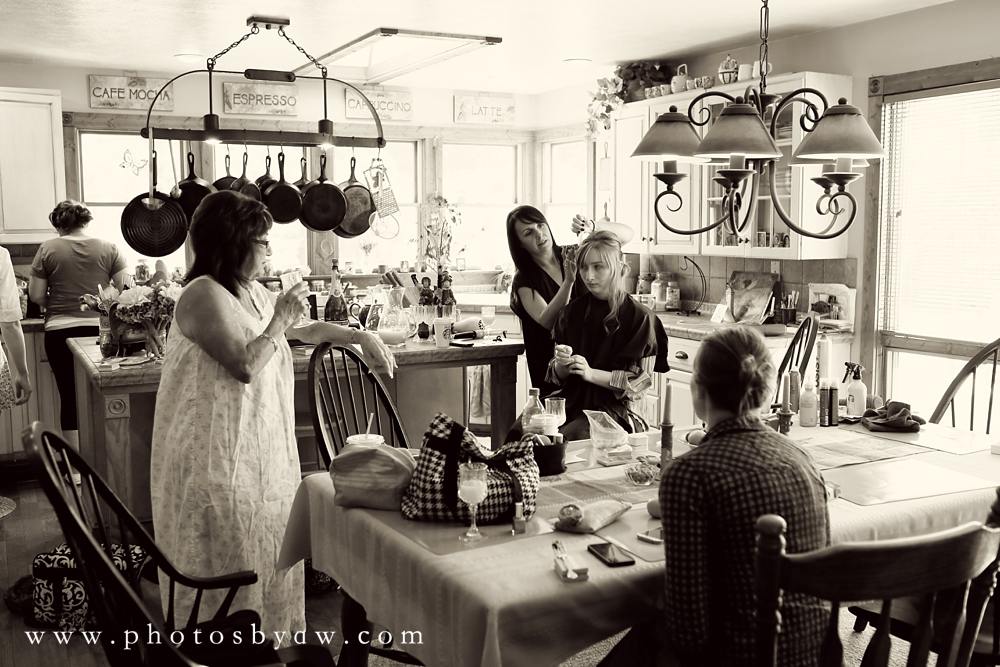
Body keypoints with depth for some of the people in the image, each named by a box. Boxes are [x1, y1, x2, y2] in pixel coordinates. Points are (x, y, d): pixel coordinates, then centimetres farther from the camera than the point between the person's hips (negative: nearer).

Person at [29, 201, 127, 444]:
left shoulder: (48, 250, -2)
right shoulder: (109, 248, 0)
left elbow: (36, 295, -1)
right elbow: (124, 289, -1)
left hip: (60, 331, -1)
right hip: (100, 330, 1)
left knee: (70, 396, 7)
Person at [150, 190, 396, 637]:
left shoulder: (252, 292, 10)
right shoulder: (204, 295, -17)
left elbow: (300, 331, 23)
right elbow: (244, 365, -25)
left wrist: (359, 336, 18)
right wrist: (279, 321, -15)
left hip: (258, 449, 9)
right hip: (218, 457, -9)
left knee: (266, 548, 15)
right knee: (230, 555, 2)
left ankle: (266, 632, 29)